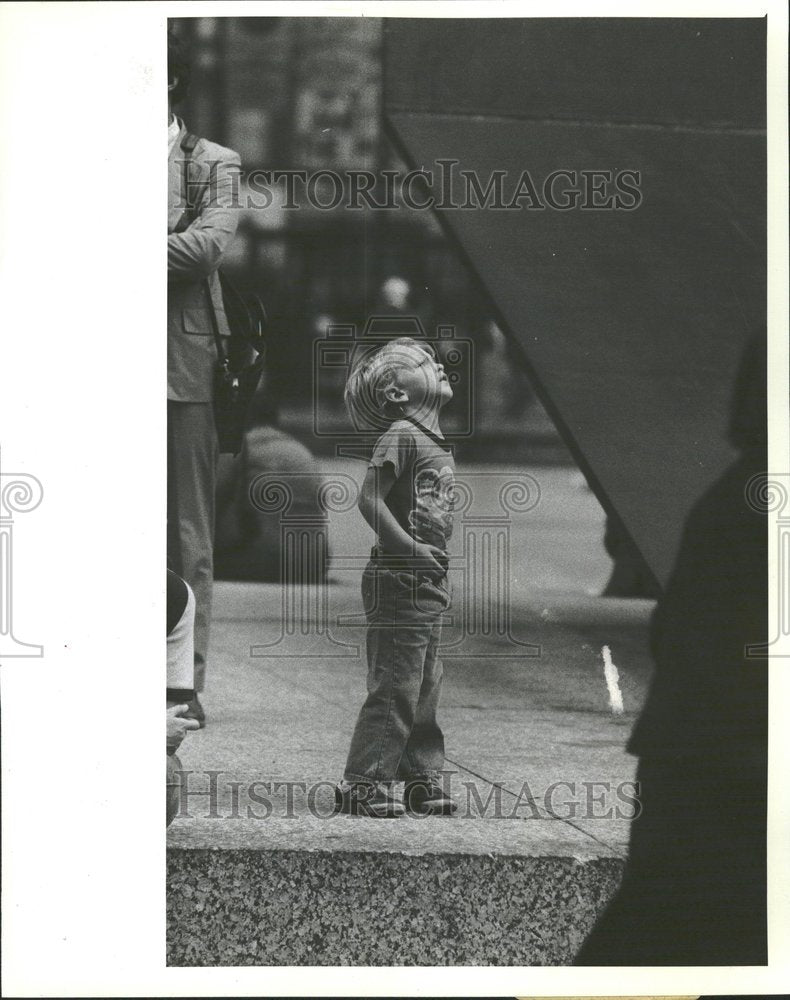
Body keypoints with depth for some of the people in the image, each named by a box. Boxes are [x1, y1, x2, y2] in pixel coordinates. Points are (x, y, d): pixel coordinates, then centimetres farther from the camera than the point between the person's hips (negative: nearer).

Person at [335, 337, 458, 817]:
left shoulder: (438, 443, 15)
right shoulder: (402, 436, -12)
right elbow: (369, 498, -20)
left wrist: (439, 570, 14)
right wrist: (410, 549, -20)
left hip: (430, 583, 9)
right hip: (400, 582, -9)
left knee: (427, 687, 13)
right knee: (395, 686, -7)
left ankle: (423, 778, 21)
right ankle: (364, 783, -3)